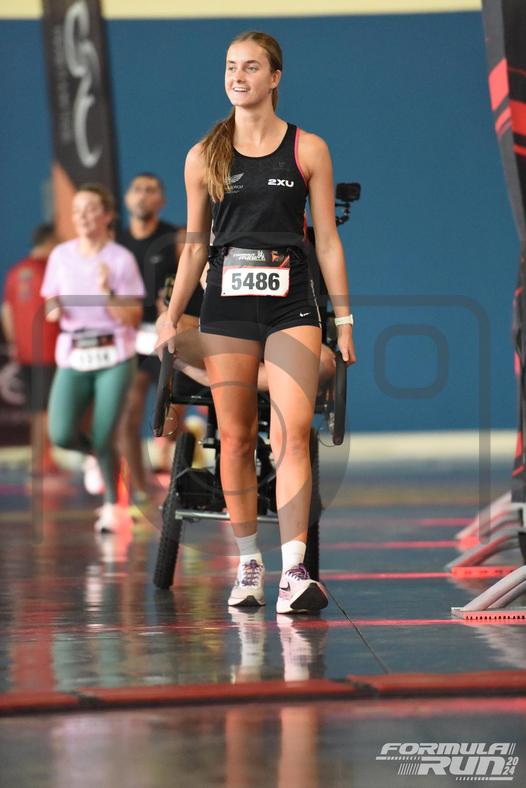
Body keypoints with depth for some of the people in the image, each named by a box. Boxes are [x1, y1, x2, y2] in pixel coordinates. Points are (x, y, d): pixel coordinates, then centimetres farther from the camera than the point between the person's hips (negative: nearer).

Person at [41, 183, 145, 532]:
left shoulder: (121, 259, -3)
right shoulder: (61, 256, 6)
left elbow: (133, 319, -5)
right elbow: (51, 304, 17)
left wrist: (107, 294, -21)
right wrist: (53, 310, -6)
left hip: (113, 356, -3)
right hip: (73, 358, 3)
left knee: (103, 440, -6)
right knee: (61, 435, -16)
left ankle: (112, 505, 18)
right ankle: (97, 451, 19)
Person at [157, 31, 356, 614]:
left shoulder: (308, 150, 4)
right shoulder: (204, 156, 8)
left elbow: (327, 241, 5)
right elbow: (195, 244, 14)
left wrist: (343, 319, 3)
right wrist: (172, 318, 10)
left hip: (291, 303, -2)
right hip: (226, 303, 2)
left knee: (292, 435, -13)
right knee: (235, 439, 3)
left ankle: (294, 572, -18)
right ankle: (248, 565, 13)